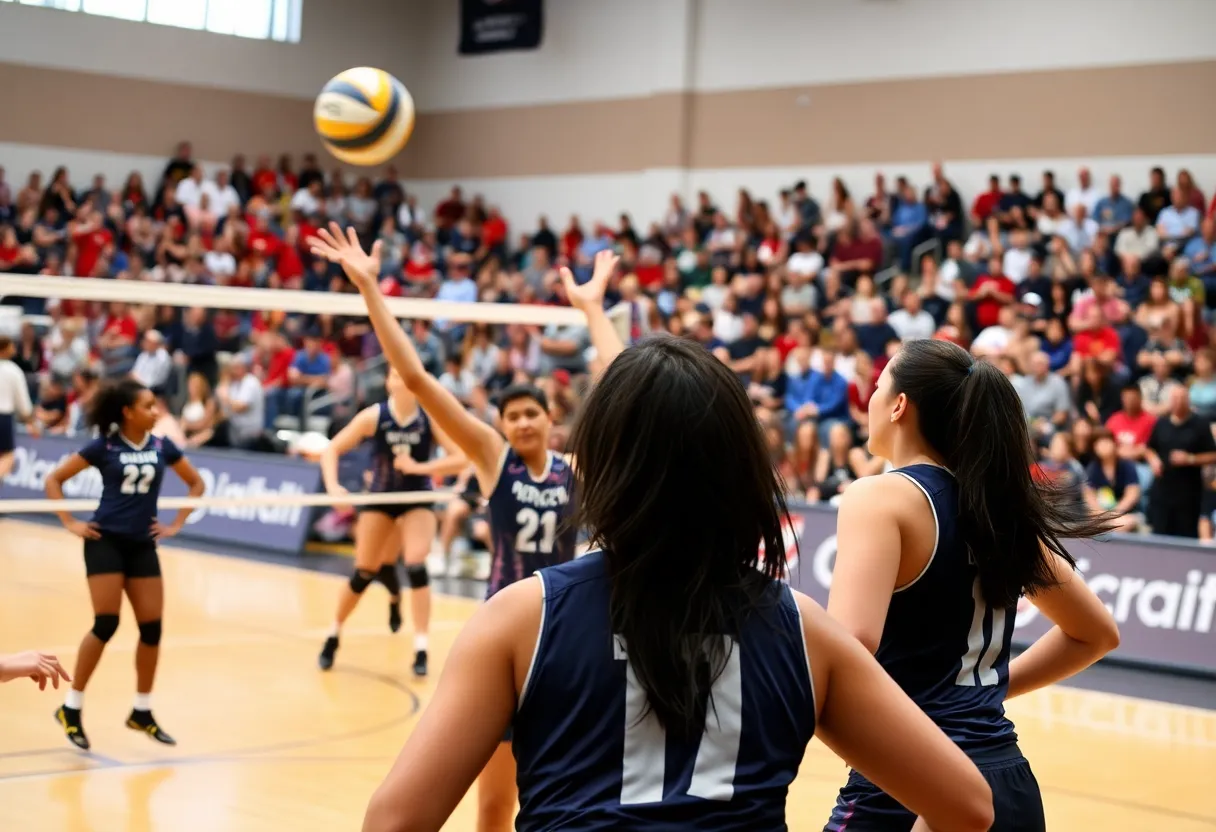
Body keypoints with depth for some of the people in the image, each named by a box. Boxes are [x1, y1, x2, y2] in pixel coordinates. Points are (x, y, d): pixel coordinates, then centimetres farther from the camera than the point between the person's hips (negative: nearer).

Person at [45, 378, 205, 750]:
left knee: (152, 628, 2)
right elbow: (54, 479, 0)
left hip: (142, 545, 5)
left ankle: (141, 712, 17)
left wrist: (176, 524, 9)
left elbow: (196, 483, 17)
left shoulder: (162, 447, 4)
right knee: (106, 624, -14)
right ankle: (71, 708, -1)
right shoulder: (104, 446, -6)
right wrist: (70, 523, -5)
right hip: (105, 541, -5)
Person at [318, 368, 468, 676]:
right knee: (363, 573, 3)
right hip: (380, 498, 0)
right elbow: (331, 450, -11)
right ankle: (333, 637, 25)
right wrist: (333, 485, -27)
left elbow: (462, 459, -19)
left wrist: (420, 467, -27)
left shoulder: (431, 418, -14)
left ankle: (421, 650, -14)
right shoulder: (373, 416, -14)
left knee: (416, 566, -18)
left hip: (417, 500, 0)